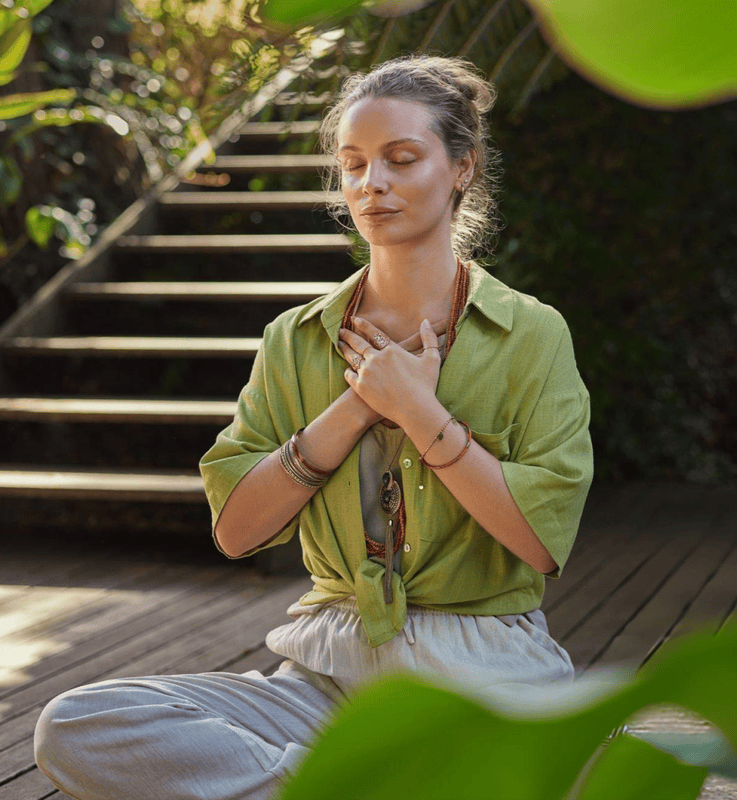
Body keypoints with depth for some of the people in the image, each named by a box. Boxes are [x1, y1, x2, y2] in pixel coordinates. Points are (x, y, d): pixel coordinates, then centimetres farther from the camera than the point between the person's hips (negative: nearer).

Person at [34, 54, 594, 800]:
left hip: (484, 678, -3)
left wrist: (419, 409, -11)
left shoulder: (531, 333, 2)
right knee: (73, 729, -20)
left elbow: (544, 541, -9)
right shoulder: (297, 341, 11)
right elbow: (234, 528, 1)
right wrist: (357, 406, -7)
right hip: (331, 668, 3)